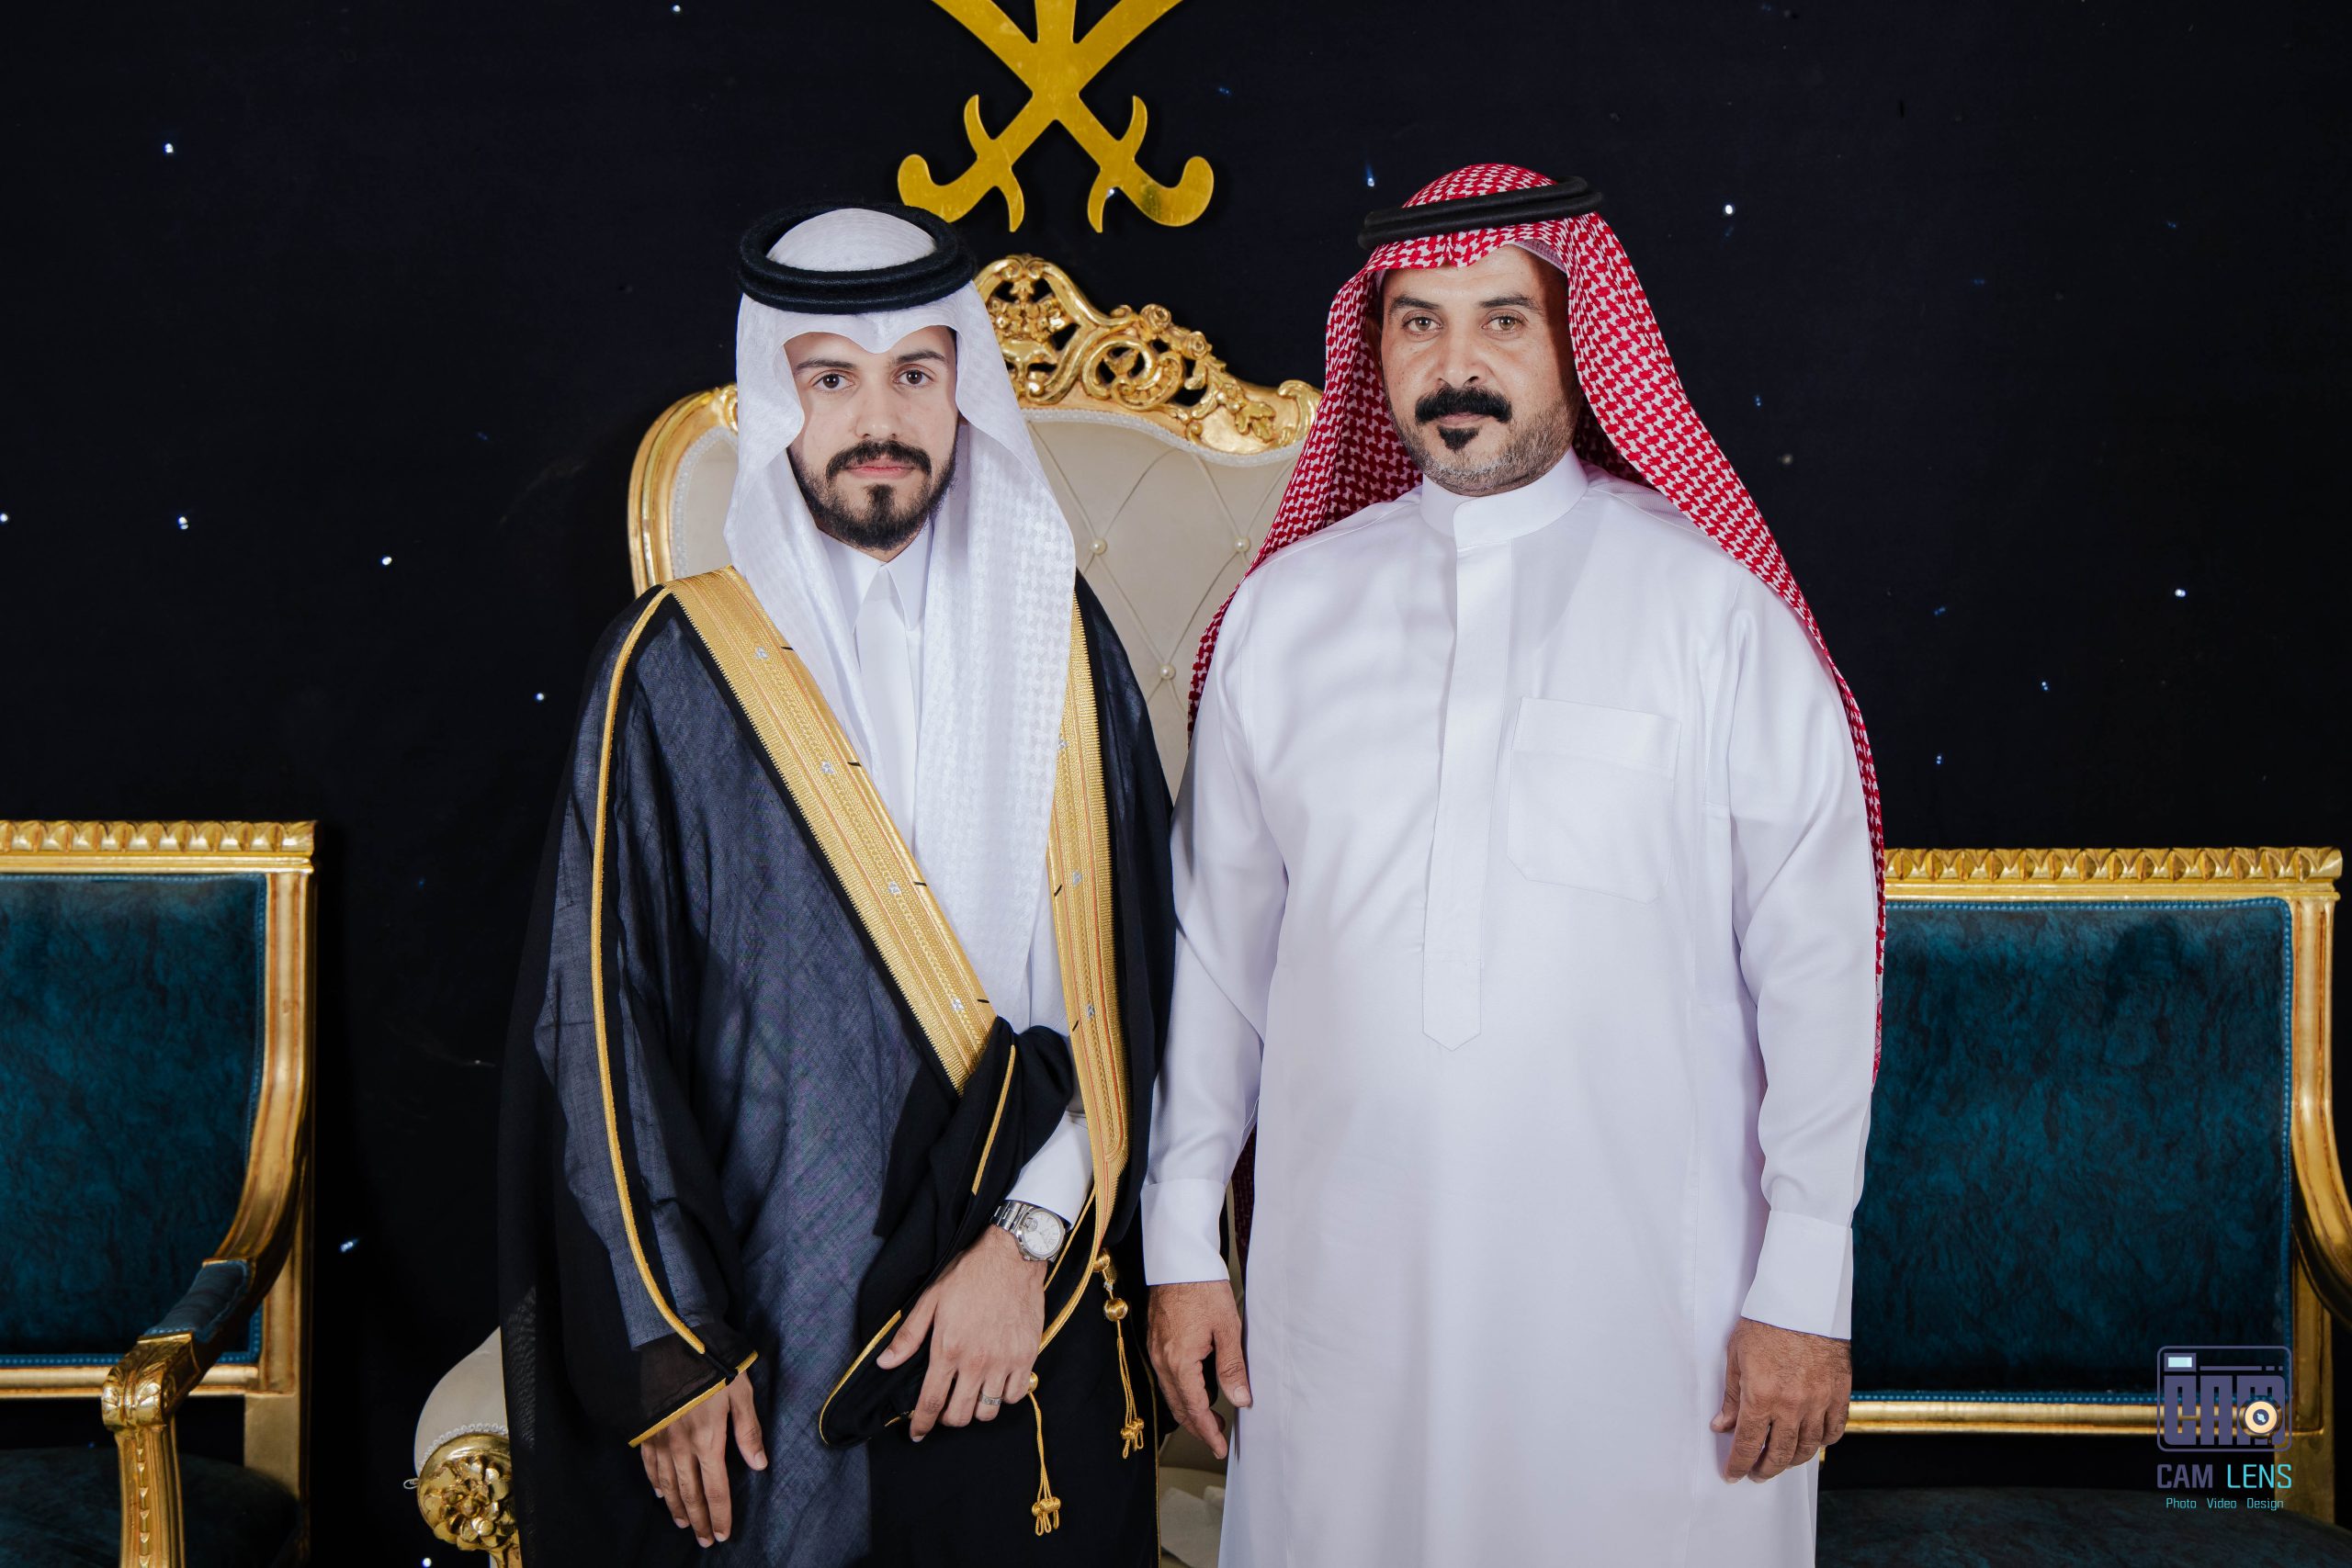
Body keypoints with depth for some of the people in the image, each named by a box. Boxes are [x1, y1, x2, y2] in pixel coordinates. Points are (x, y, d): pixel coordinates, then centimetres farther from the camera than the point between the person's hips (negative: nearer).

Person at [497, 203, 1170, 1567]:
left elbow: (1130, 979, -2)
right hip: (772, 1334, -2)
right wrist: (665, 1351, -7)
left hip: (1035, 1327, 2)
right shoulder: (675, 674, -5)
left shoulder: (1058, 641, 2)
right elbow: (601, 1029, -4)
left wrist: (1028, 1236, -12)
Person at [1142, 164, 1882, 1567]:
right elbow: (1217, 938, 8)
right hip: (1343, 1281, 2)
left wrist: (1806, 1288, -4)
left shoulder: (1713, 608, -2)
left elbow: (1816, 960, -3)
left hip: (1647, 1294, -2)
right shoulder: (1284, 610, 6)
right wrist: (1184, 1240, 9)